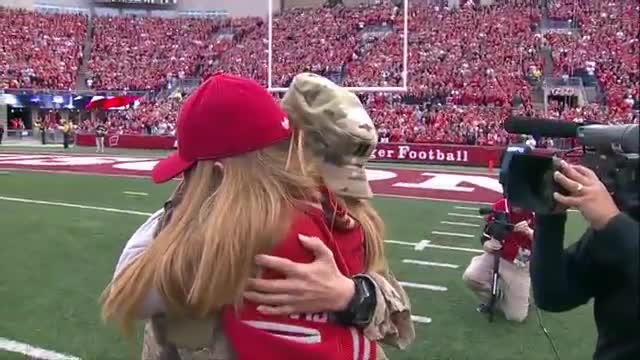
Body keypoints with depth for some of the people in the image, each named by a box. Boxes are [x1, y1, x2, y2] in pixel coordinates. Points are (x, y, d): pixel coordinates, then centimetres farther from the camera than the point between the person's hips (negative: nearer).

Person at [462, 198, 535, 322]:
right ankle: (492, 297, 5)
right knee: (469, 277, -27)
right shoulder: (499, 207, -11)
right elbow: (486, 236, -1)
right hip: (496, 256, 2)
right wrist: (487, 245, -25)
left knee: (516, 316, -6)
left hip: (519, 266, -1)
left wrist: (529, 232, -35)